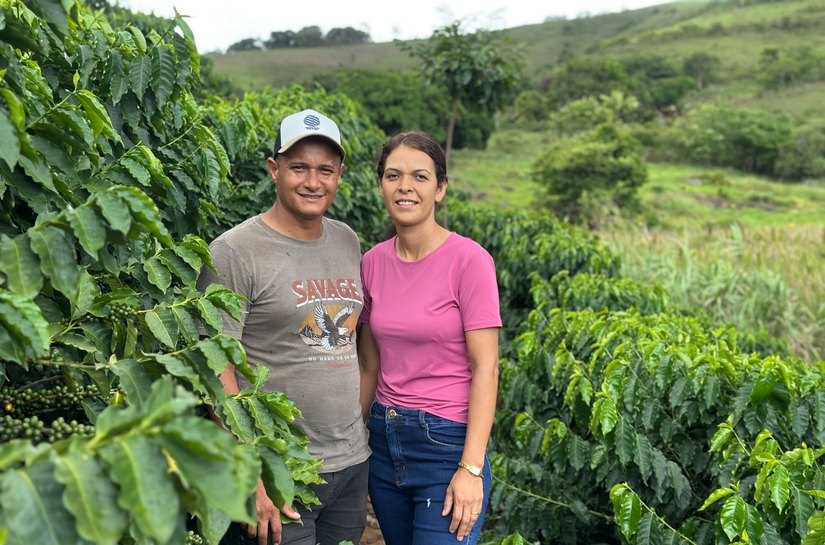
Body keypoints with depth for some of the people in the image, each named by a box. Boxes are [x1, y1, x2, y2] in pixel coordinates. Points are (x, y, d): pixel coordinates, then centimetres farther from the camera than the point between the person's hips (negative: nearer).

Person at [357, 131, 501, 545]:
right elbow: (369, 365, 9)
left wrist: (471, 469, -17)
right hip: (385, 439, 5)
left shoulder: (468, 260, -13)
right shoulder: (373, 263, 3)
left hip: (446, 443, -5)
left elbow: (485, 367, -13)